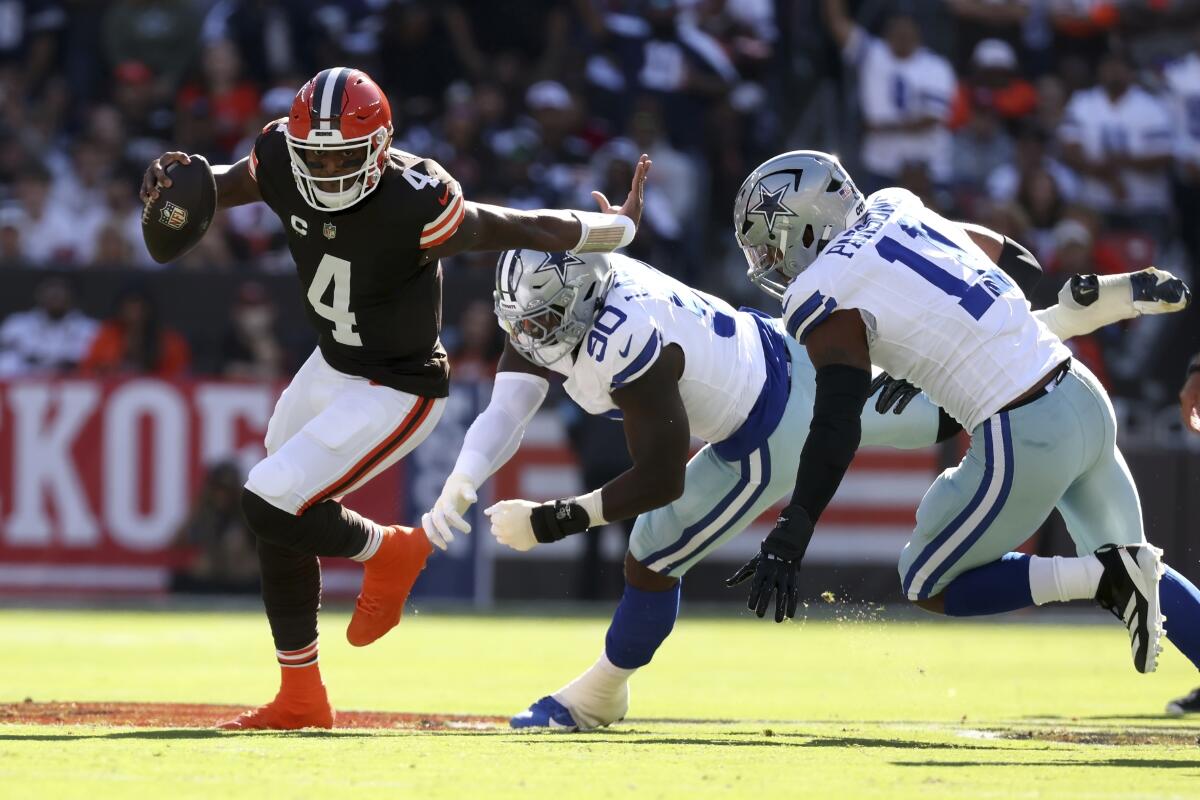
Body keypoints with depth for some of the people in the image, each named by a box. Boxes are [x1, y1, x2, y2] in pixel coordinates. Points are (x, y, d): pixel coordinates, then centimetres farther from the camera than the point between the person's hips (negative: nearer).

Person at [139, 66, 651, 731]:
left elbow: (532, 230, -22)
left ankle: (388, 551, 12)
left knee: (269, 505, -17)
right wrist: (175, 178, -17)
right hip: (331, 369, 8)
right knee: (279, 530, 16)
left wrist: (621, 228, -8)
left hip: (396, 393, -8)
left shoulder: (413, 206, -33)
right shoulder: (283, 163, -14)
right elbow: (217, 187, 6)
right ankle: (300, 699, 31)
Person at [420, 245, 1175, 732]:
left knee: (654, 557, -2)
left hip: (770, 438, -8)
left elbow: (660, 478, -34)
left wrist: (559, 520, -35)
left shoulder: (625, 349, -38)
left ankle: (601, 695, 21)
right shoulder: (554, 303, -14)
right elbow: (504, 414, -17)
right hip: (787, 359, 8)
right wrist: (456, 494, -31)